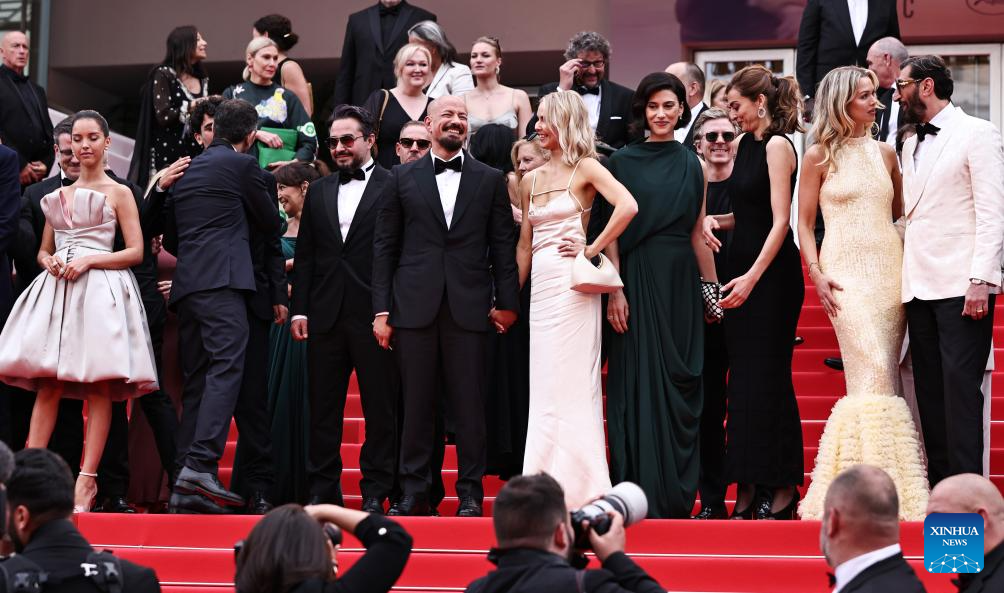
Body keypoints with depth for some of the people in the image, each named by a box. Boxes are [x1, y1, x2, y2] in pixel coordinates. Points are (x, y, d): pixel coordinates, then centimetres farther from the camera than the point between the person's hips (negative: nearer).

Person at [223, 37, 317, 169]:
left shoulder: (287, 97, 13)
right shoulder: (232, 94, 15)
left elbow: (309, 139, 6)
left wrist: (294, 163, -12)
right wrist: (257, 134, -12)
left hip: (277, 168, 0)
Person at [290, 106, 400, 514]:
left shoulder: (393, 188, 0)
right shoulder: (318, 192, 16)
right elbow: (305, 256, 15)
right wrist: (299, 308, 6)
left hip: (374, 314, -5)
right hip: (326, 315, 5)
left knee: (380, 407, 0)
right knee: (323, 407, 7)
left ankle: (376, 490, 5)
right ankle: (323, 488, 13)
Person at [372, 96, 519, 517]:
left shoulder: (490, 181, 9)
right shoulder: (402, 178, 9)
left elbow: (502, 245, 8)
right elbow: (384, 246, 7)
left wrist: (507, 302, 1)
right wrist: (382, 309, 2)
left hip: (468, 307, 0)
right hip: (415, 305, 0)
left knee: (469, 405, 1)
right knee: (416, 403, 3)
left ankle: (470, 493, 7)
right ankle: (414, 491, 9)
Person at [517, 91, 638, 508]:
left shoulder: (585, 169, -3)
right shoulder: (531, 181, 16)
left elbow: (627, 207, -19)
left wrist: (592, 250, -14)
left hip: (570, 285, -7)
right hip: (540, 287, 7)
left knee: (571, 384, -7)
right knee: (544, 387, 6)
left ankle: (579, 488, -5)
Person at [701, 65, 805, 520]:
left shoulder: (777, 145, -10)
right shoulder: (747, 145, 14)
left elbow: (780, 220, -16)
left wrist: (753, 276, -21)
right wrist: (713, 221, 2)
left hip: (772, 275, -8)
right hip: (741, 271, 8)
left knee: (766, 378, -5)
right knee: (743, 379, 7)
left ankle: (782, 490, 3)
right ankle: (748, 493, 11)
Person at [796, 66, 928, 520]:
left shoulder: (885, 153, 14)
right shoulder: (820, 156, 2)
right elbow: (804, 223, 4)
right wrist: (816, 274, -7)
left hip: (891, 270, 4)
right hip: (848, 273, -4)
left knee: (880, 379, 1)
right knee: (874, 377, -15)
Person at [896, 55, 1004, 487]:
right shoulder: (911, 146, 20)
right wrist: (901, 277, 12)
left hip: (961, 285, -7)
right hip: (920, 286, 7)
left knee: (960, 386, -12)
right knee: (930, 392, 6)